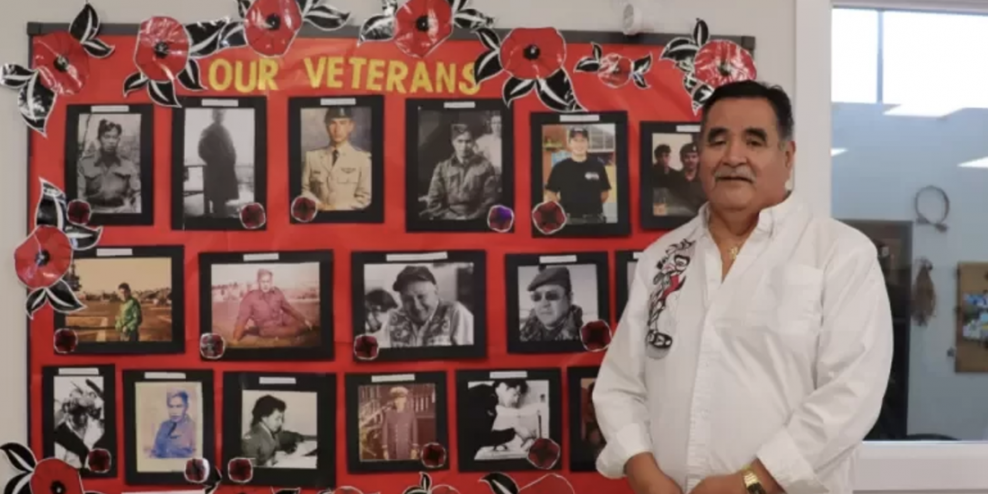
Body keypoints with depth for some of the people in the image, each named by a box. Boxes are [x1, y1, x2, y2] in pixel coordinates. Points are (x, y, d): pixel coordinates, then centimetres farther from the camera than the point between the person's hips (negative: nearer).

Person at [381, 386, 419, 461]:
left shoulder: (411, 413, -4)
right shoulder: (388, 413, -9)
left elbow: (414, 431, 1)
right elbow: (384, 432, -5)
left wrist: (415, 448, 0)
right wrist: (385, 450, -6)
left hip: (406, 448, 1)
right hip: (392, 448, -1)